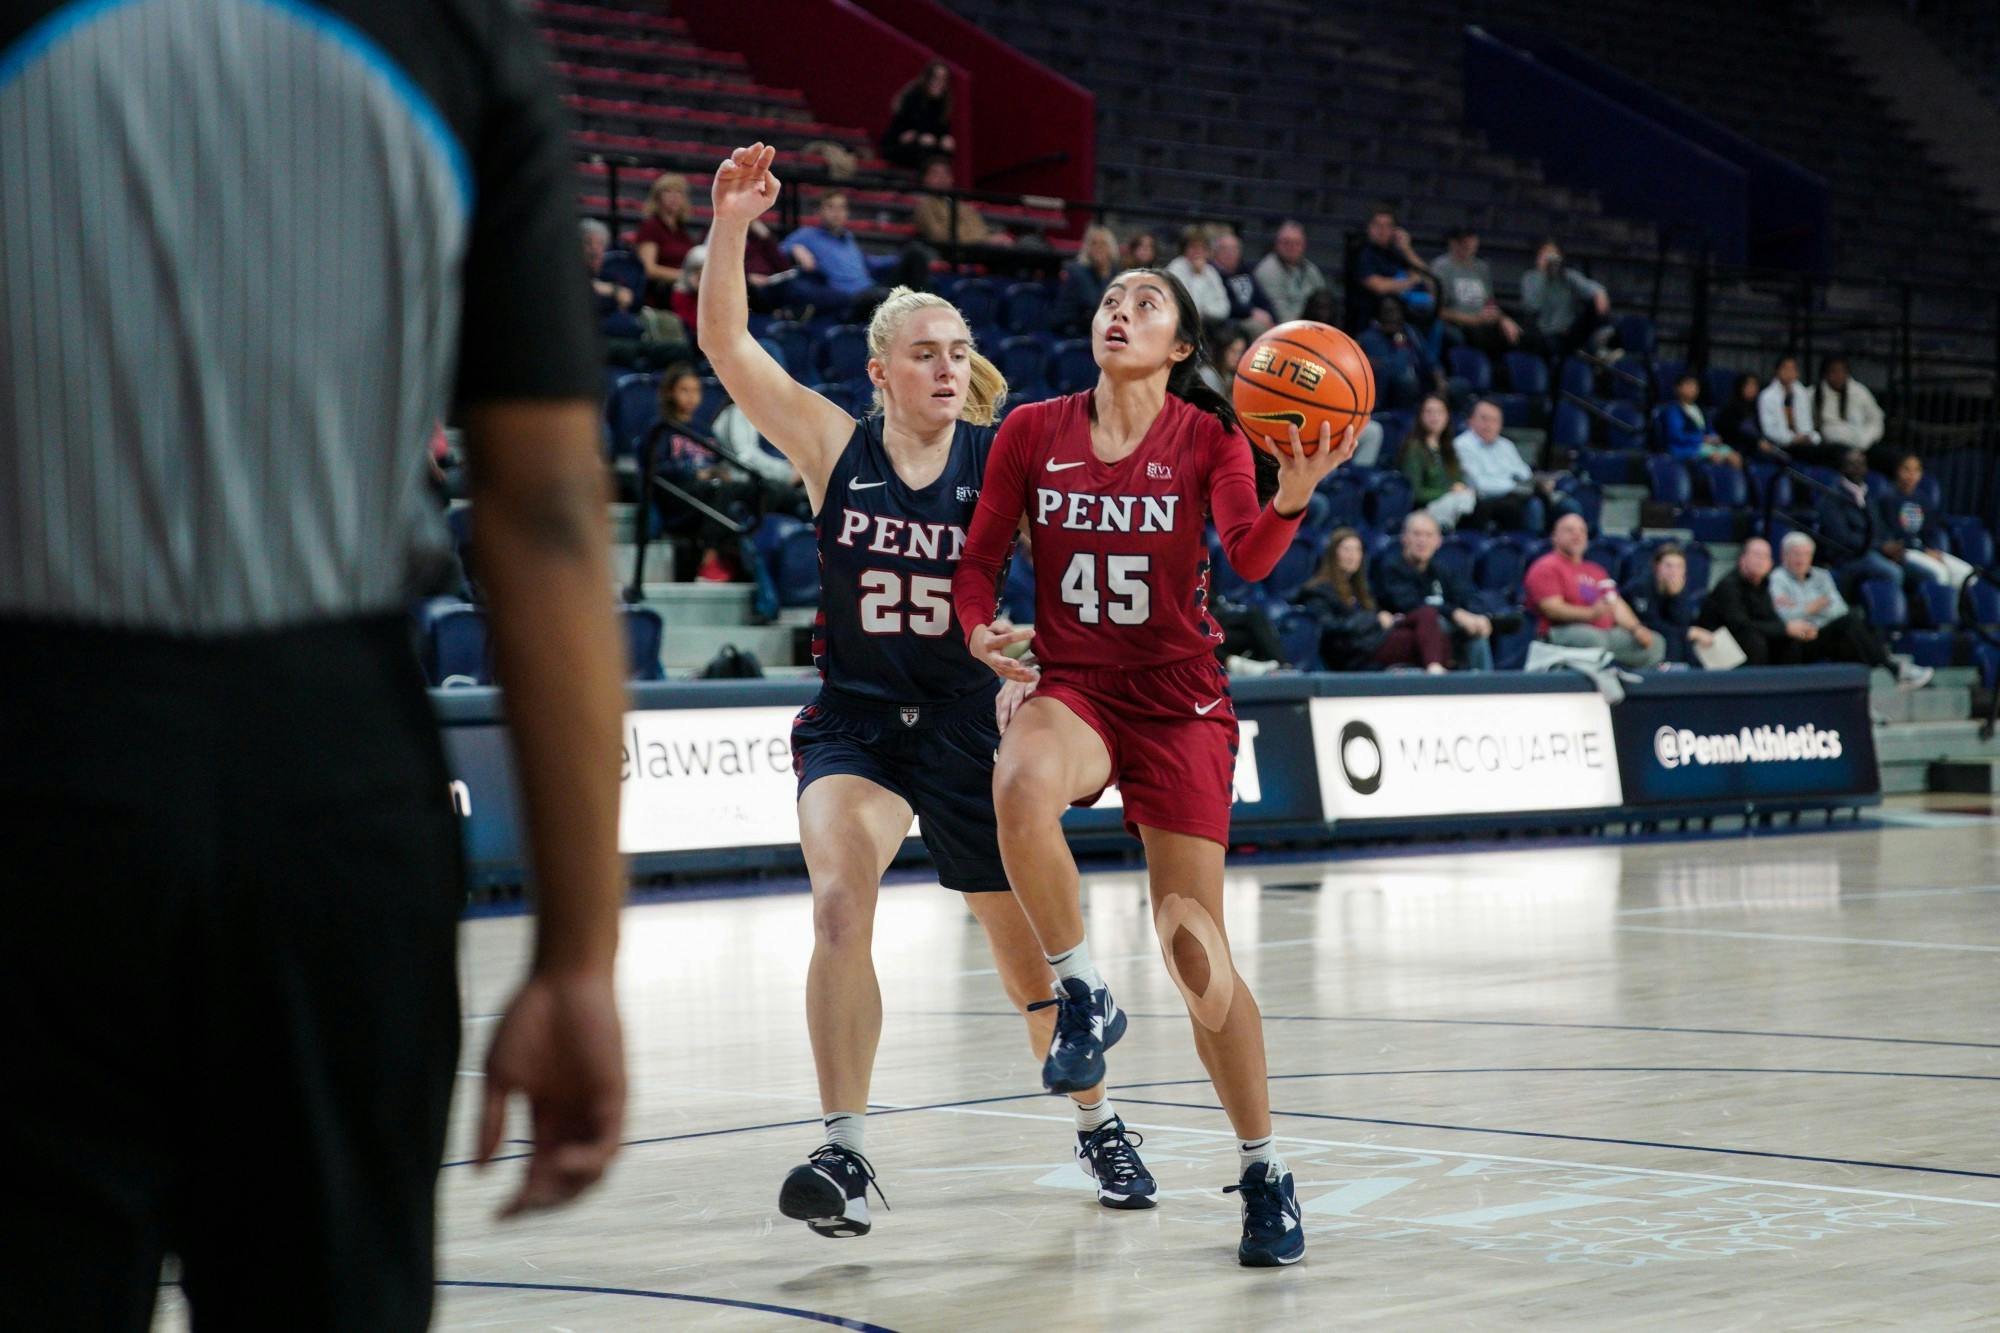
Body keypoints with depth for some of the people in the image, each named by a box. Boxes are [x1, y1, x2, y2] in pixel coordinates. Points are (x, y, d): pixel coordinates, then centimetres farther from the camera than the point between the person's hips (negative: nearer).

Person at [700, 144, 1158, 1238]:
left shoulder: (1004, 460, -4)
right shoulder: (835, 448, -4)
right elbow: (725, 345, -12)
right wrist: (730, 227, -23)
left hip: (967, 724, 0)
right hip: (852, 722, 0)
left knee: (1026, 949, 10)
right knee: (839, 904, -25)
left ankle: (1097, 1124, 33)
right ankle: (845, 1150, -22)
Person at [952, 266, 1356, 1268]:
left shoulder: (1208, 437, -1)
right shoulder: (1032, 432, 3)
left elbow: (1249, 558, -17)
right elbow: (979, 558, 9)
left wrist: (1289, 499, -37)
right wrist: (982, 630, -12)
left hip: (1179, 699, -1)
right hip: (1070, 688, 1)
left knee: (1196, 951, -3)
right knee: (1022, 784, -38)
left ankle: (1262, 1170, 13)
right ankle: (1083, 994, -17)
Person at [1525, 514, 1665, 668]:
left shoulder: (1595, 570, 28)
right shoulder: (1547, 567, 3)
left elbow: (1616, 605, 21)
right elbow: (1552, 609, -11)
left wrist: (1636, 629, 1)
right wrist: (1591, 613, -26)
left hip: (1607, 633, 8)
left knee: (1654, 643, -8)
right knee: (1593, 638, -40)